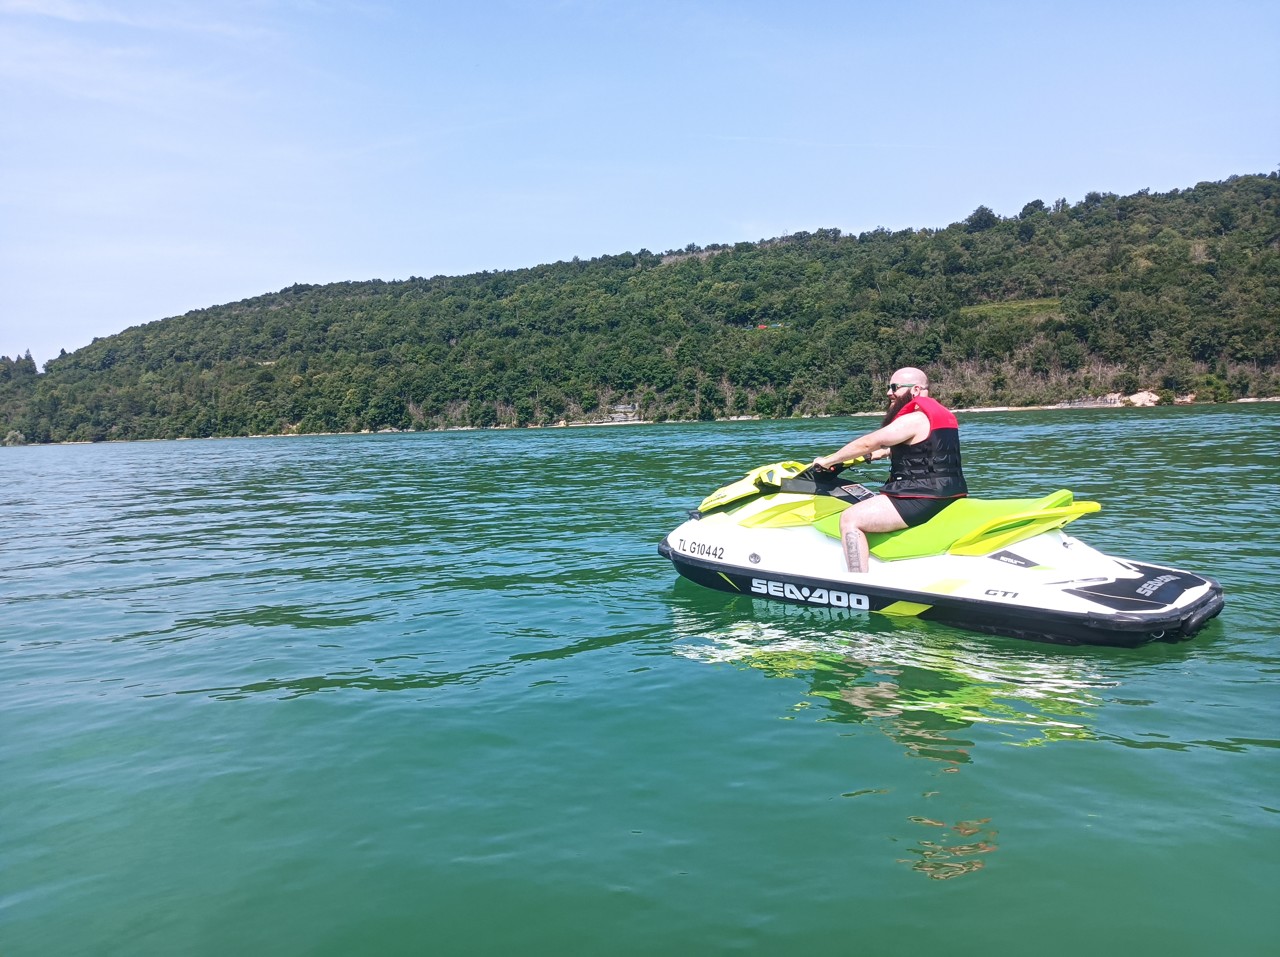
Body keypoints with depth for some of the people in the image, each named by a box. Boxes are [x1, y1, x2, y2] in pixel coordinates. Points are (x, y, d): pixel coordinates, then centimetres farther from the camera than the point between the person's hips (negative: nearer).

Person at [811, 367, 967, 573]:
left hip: (923, 499, -11)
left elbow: (867, 443, -12)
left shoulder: (914, 419, -14)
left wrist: (828, 460, -2)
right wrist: (885, 452, 32)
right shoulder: (940, 414, 16)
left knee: (850, 519, -13)